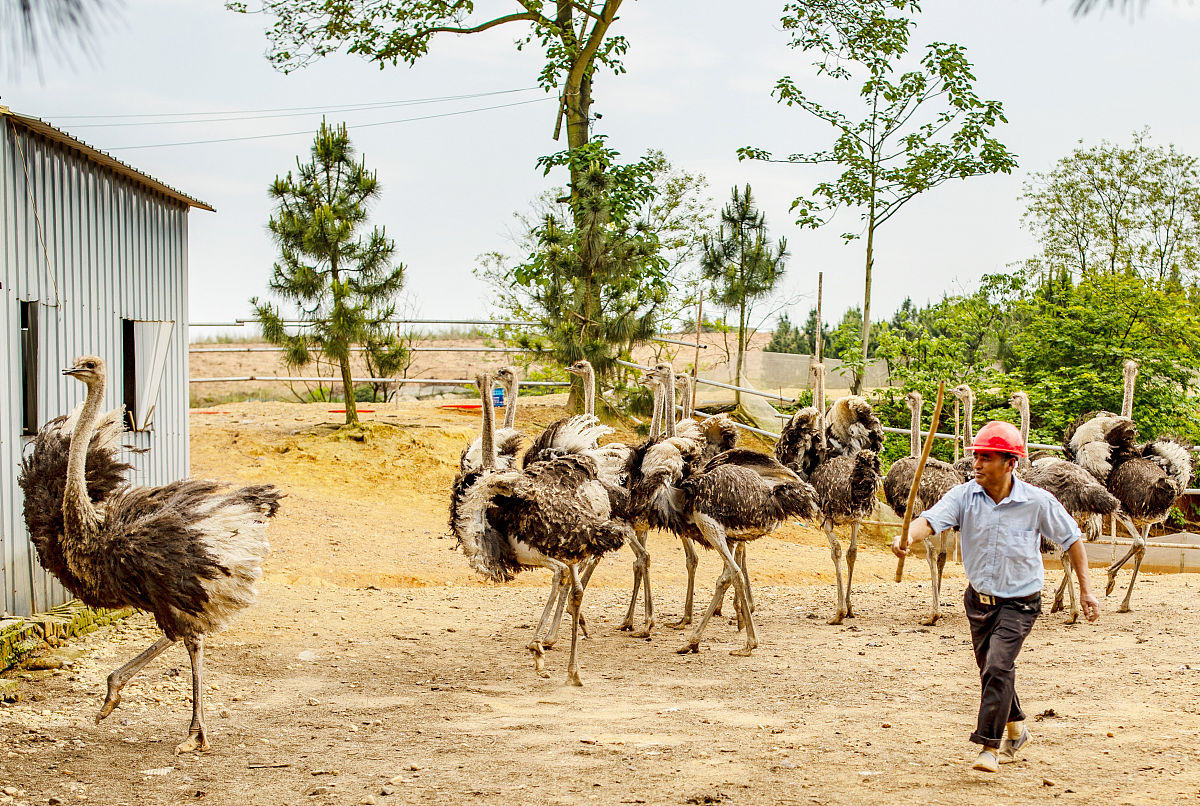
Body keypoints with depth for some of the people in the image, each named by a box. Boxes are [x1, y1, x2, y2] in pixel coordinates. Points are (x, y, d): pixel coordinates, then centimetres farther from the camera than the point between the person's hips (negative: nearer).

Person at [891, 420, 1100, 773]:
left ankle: (990, 746, -13)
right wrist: (908, 536, -51)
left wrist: (1085, 589, -2)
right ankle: (1016, 730, 43)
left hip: (1019, 602, -4)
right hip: (979, 598, 4)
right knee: (991, 670, 18)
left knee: (998, 665, -21)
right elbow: (930, 520, -28)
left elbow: (1072, 539, -3)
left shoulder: (1038, 501, -16)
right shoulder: (964, 495, -13)